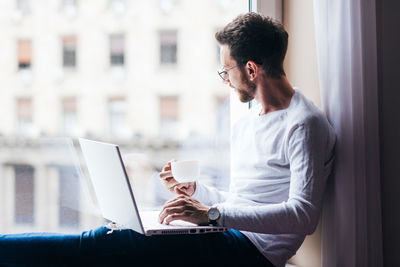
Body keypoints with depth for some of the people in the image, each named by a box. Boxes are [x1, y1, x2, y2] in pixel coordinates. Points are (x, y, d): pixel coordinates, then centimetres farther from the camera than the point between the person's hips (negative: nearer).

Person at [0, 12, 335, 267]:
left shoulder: (304, 124, -9)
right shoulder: (245, 123, 21)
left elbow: (304, 215, -21)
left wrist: (213, 214, -26)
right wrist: (194, 189, 10)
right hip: (230, 238, 9)